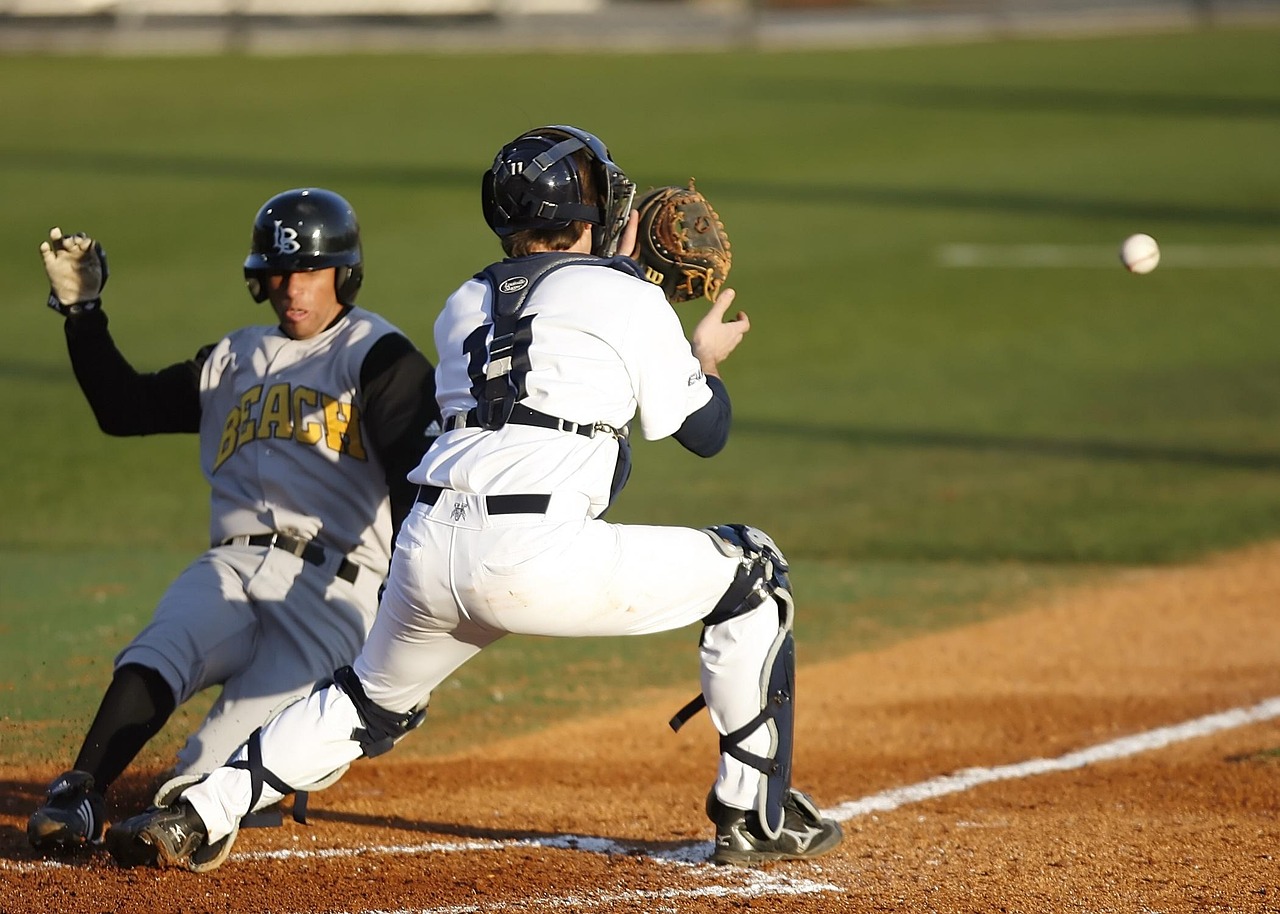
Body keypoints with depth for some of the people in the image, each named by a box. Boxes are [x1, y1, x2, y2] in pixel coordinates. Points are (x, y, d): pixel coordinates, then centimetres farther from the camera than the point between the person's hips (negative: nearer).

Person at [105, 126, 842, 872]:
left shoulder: (465, 306, 24)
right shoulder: (629, 300, 10)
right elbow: (705, 432, 19)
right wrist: (706, 357, 40)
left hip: (428, 551, 6)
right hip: (533, 558, -6)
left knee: (374, 702, 31)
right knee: (752, 578, 12)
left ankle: (194, 818, 20)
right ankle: (755, 821, 14)